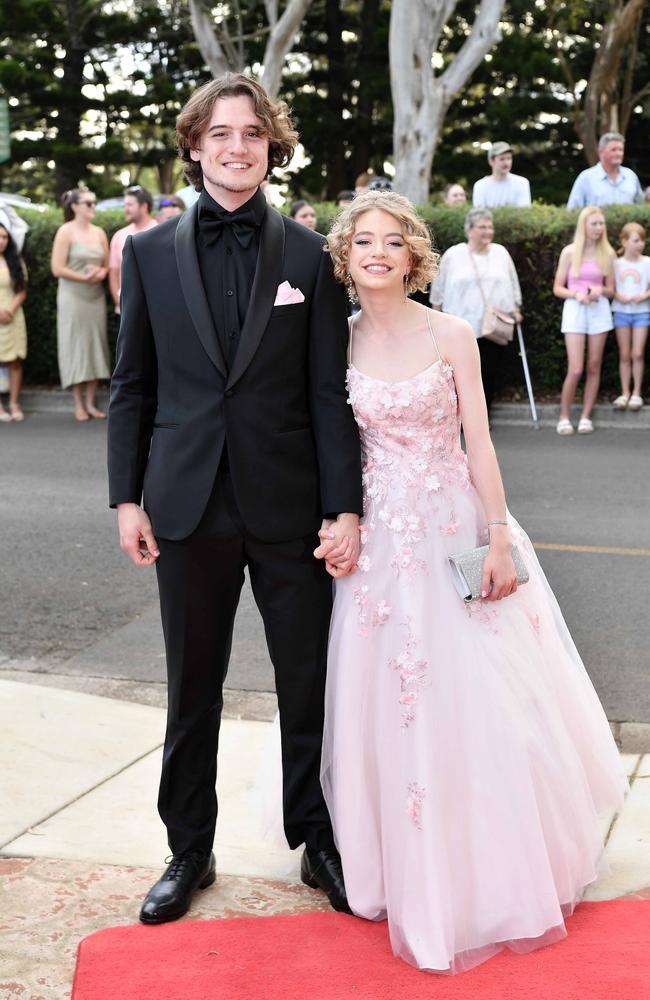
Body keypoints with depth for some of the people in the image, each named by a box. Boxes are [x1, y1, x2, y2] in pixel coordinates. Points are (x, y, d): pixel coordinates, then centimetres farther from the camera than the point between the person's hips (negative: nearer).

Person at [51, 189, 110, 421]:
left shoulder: (99, 233, 9)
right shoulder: (66, 232, -6)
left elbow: (108, 265, 13)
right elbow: (57, 269, -11)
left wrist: (101, 274, -9)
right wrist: (84, 278, -16)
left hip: (96, 297, 5)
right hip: (73, 298, -5)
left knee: (95, 346, 4)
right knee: (75, 347, -2)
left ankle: (91, 403, 10)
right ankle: (79, 405, 2)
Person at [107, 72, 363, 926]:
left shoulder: (308, 256, 0)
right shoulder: (150, 253, 4)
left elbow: (330, 391, -1)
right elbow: (132, 385, 5)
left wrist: (345, 507, -6)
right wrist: (127, 497, 0)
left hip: (289, 505, -1)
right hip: (189, 506, 1)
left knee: (309, 685, 9)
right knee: (193, 690, 12)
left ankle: (318, 839, 29)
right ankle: (189, 850, 28)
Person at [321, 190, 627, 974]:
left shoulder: (450, 336, -4)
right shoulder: (340, 343, 2)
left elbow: (479, 441, -5)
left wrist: (499, 541, -9)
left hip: (454, 530, -2)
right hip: (380, 540, 2)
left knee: (479, 701, 1)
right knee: (391, 705, 6)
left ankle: (496, 876, 21)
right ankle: (412, 873, 24)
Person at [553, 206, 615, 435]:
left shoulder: (607, 253, 5)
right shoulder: (570, 252, -2)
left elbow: (611, 289, 11)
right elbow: (557, 288, 1)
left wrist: (600, 290, -11)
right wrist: (575, 294, -16)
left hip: (599, 310, 3)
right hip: (575, 310, -3)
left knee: (594, 367, 4)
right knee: (576, 369, -9)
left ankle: (586, 416, 12)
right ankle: (564, 417, 6)